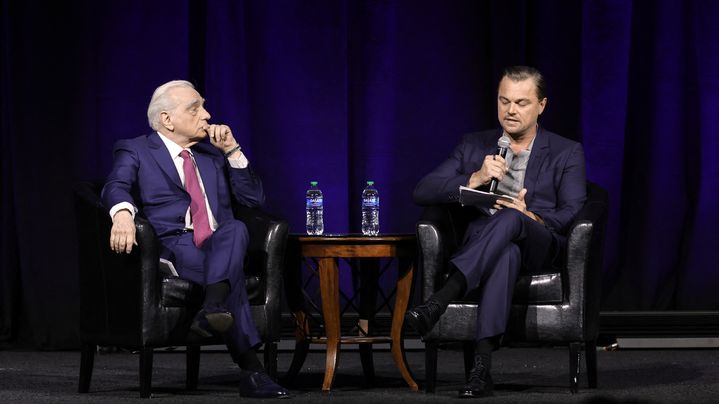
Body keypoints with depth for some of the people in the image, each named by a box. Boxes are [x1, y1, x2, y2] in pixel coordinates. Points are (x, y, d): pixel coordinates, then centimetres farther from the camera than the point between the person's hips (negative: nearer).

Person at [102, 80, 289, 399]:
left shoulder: (212, 154, 25)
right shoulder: (135, 151, 10)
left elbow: (254, 198, 20)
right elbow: (116, 187, -11)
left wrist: (232, 150, 9)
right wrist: (123, 213, -35)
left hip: (220, 246, 4)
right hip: (175, 248, -4)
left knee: (236, 228, -34)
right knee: (233, 275, -35)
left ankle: (213, 310, -52)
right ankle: (251, 370, -41)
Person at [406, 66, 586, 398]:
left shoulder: (566, 153, 13)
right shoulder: (474, 146, 19)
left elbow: (573, 214, 0)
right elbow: (422, 192, 7)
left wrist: (531, 217, -21)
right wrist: (475, 179, -11)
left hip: (540, 247, -1)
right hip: (481, 242, 1)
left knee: (510, 217, -38)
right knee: (507, 253, -40)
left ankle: (440, 299, -56)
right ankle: (482, 364, -54)